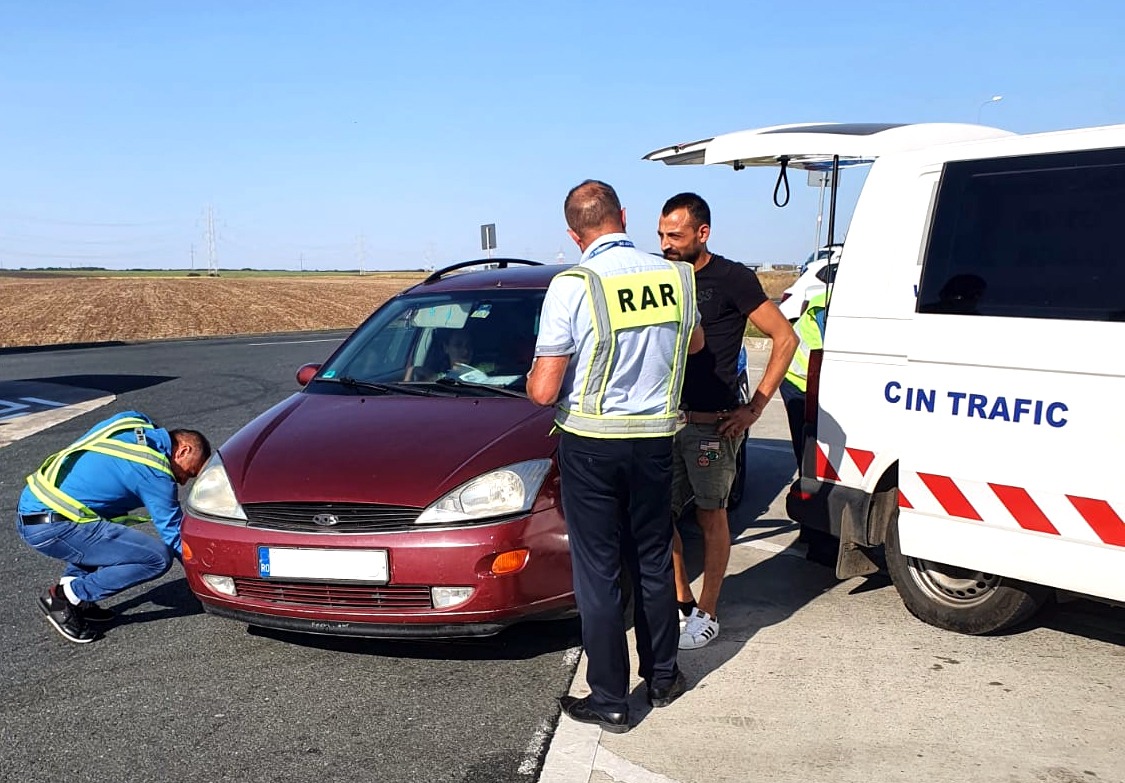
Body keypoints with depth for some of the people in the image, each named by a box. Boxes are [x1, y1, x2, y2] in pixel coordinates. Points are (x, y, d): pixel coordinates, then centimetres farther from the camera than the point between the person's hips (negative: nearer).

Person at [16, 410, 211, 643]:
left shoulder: (133, 422, 11)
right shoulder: (155, 472, -10)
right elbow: (174, 533, -4)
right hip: (51, 526, -9)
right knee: (158, 558, -12)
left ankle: (72, 582, 15)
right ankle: (65, 596, -2)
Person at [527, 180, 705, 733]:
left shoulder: (573, 285, -17)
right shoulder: (676, 278, -3)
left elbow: (543, 391, -17)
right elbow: (695, 342, 19)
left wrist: (532, 379, 6)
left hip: (591, 444, -4)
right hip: (655, 440, 4)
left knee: (598, 572, 6)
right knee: (653, 562, 18)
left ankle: (609, 702, 14)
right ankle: (663, 678, 32)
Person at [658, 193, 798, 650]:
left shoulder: (731, 280, -8)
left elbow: (785, 338, -6)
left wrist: (754, 407, -10)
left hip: (712, 424, -6)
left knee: (710, 517, 4)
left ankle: (707, 613, 16)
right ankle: (681, 599, 24)